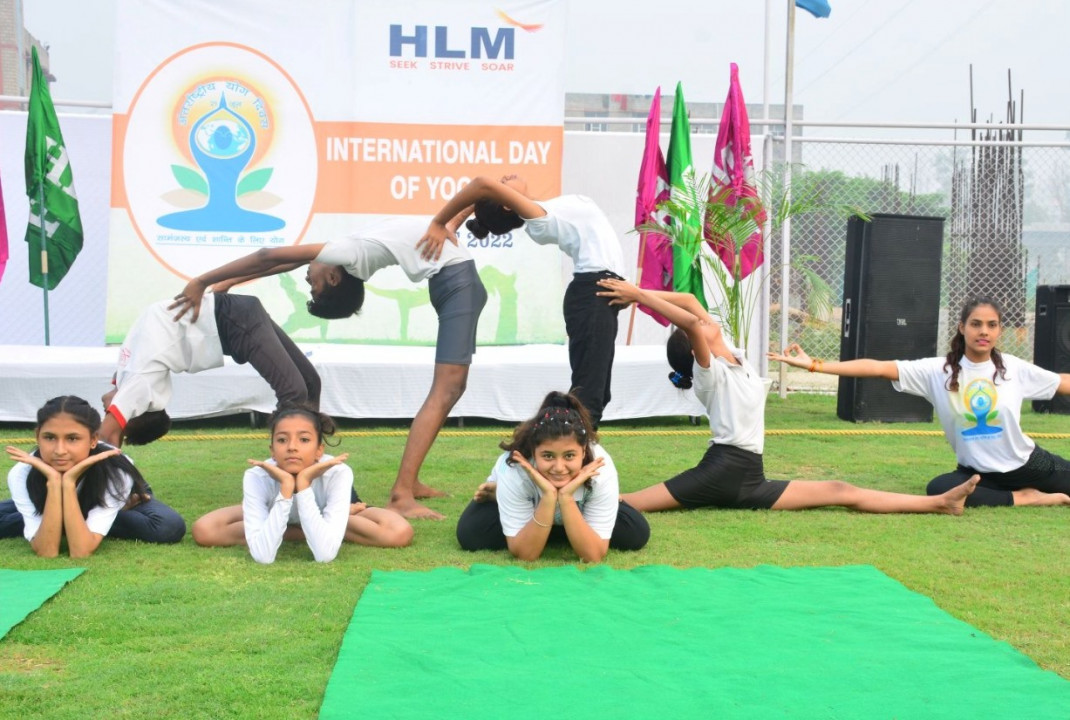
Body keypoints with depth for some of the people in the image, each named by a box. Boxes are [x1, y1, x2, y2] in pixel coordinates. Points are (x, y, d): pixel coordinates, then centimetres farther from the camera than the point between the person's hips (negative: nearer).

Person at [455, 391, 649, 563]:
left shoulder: (602, 471, -39)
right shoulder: (513, 470, -40)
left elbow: (593, 556, -37)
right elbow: (525, 554, -37)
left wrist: (566, 497, -50)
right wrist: (548, 497, -51)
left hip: (576, 506, 2)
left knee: (636, 533, -21)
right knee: (471, 534, -30)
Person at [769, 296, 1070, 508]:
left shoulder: (1014, 369, -8)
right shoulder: (938, 370, -12)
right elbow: (879, 368, -19)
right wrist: (814, 365, -27)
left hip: (1029, 464, -1)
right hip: (977, 471, 1)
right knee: (939, 489, -31)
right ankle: (1024, 498, -13)